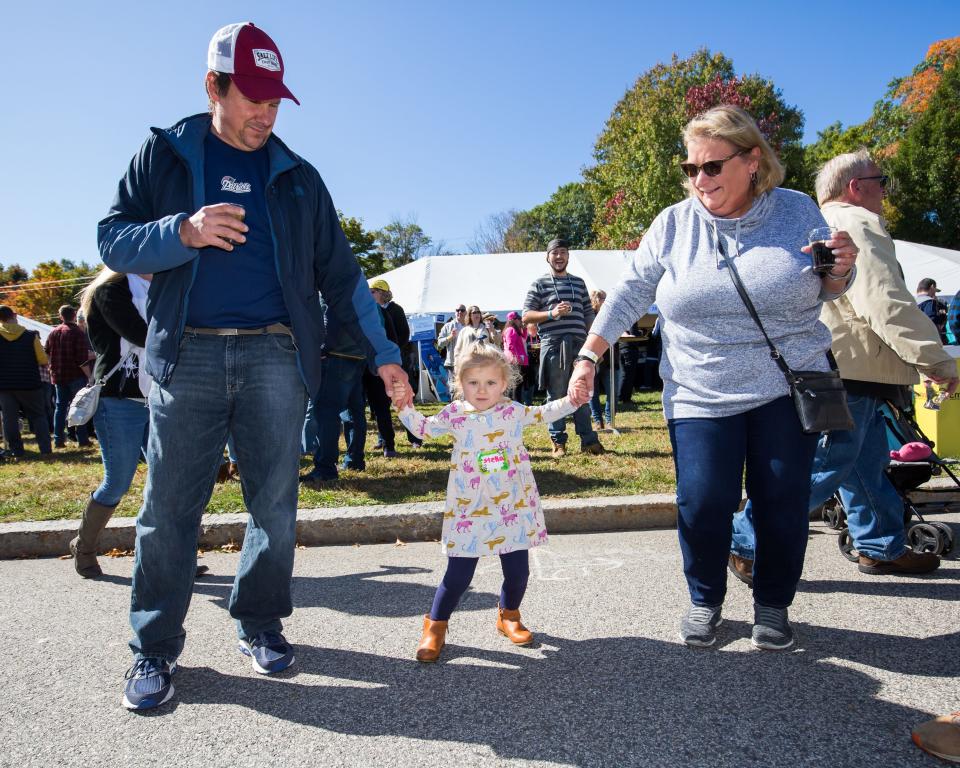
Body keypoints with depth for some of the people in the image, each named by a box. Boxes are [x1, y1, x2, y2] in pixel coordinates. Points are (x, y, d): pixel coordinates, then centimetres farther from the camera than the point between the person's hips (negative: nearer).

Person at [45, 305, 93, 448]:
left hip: (58, 376, 5)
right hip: (76, 376, -5)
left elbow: (46, 353, 12)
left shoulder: (53, 332, 7)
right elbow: (82, 359, -17)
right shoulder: (78, 333, -12)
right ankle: (82, 439, 2)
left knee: (60, 406, 11)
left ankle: (58, 439, 10)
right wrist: (89, 376, -12)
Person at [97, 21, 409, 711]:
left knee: (276, 503, 4)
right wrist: (184, 232, -15)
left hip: (275, 356, 2)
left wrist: (384, 352, 6)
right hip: (187, 355, -1)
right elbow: (114, 240, 5)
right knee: (170, 506, 0)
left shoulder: (297, 176, 15)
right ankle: (155, 648, 13)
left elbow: (340, 274, 13)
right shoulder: (165, 154, 11)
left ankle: (261, 624, 20)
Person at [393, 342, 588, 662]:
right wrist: (405, 408, -2)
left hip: (513, 508, 2)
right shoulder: (454, 415, -2)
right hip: (469, 511, -2)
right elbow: (423, 429, 13)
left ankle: (508, 616, 38)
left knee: (517, 571, 10)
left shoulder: (512, 411, 0)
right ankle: (435, 627, 20)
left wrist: (570, 401, 0)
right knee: (459, 575, 0)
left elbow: (543, 413, 14)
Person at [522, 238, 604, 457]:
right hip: (553, 345, -3)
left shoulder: (579, 282, 17)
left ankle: (588, 440, 9)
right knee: (556, 396, 2)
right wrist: (551, 313, -13)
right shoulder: (539, 284, 6)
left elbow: (588, 314, 17)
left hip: (578, 345, 3)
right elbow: (526, 316, 1)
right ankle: (558, 442, 10)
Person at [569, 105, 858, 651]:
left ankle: (773, 605, 28)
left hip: (787, 388, 1)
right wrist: (589, 356, -4)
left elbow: (826, 292, 13)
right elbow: (630, 292, 2)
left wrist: (840, 270, -11)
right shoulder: (674, 224, 1)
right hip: (701, 396, 0)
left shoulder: (797, 210, 1)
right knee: (702, 504, -6)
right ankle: (706, 600, 20)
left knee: (782, 504, 5)